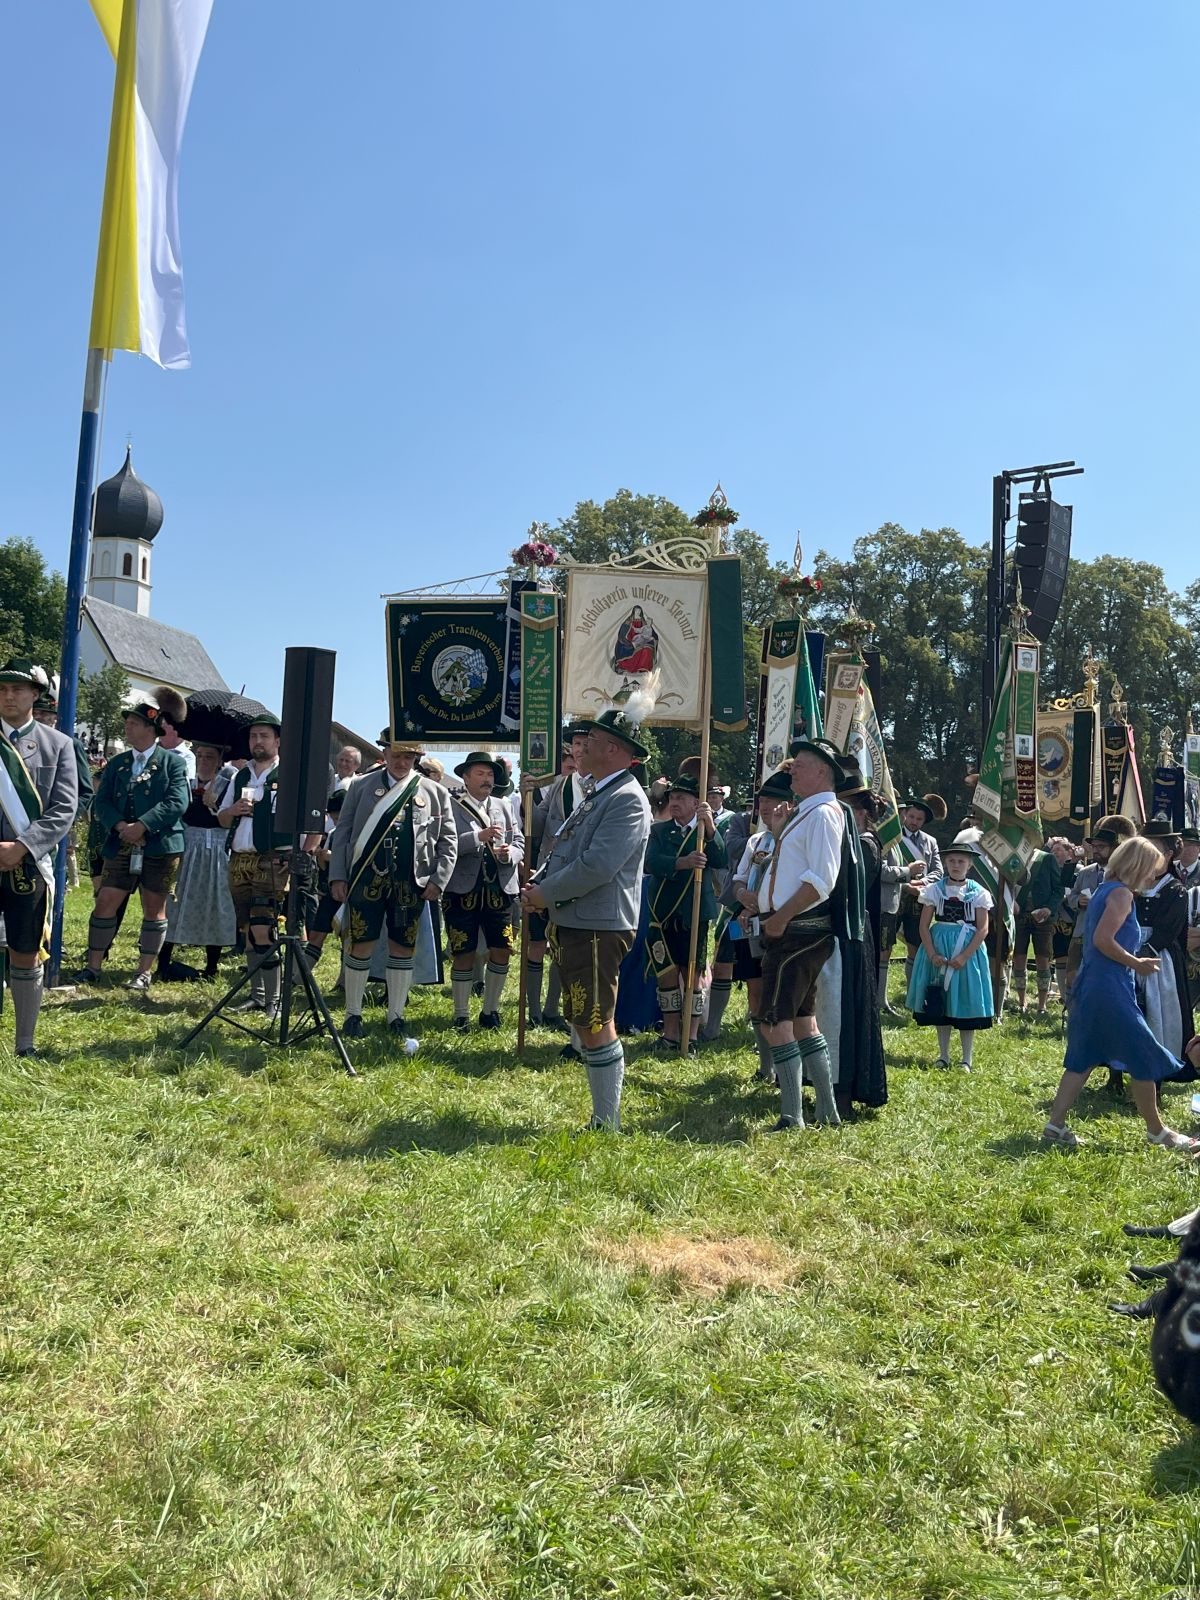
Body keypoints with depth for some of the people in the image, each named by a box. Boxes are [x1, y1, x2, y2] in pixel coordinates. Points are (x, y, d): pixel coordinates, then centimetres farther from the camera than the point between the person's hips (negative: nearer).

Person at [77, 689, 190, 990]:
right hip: (122, 847, 4)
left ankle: (145, 971, 13)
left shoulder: (173, 761, 0)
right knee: (105, 904, 2)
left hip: (161, 847, -4)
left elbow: (177, 802, -11)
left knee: (154, 909, 4)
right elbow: (102, 801, 6)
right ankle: (93, 966, 14)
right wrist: (120, 826, -13)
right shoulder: (117, 763, 13)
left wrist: (142, 826, -19)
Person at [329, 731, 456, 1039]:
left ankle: (396, 1016, 19)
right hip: (366, 879, -1)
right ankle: (353, 1014, 16)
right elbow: (343, 832, 6)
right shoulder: (360, 786, 7)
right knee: (360, 945, 2)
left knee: (403, 948, 7)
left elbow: (447, 841, 8)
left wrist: (438, 880, -3)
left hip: (411, 884, 1)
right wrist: (337, 876, -1)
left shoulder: (435, 792, 8)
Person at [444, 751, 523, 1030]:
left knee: (501, 951, 5)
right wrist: (479, 836, -22)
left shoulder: (504, 806, 14)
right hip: (463, 890, -4)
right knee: (464, 955, 2)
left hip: (500, 890, 4)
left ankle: (490, 1011, 21)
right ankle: (461, 1014, 16)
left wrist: (510, 853, -11)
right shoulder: (451, 806, -2)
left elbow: (520, 842, 11)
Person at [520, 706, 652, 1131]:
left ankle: (607, 1124, 6)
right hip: (572, 923, 10)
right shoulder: (598, 795, 17)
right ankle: (601, 1116, 28)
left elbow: (597, 866, -24)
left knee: (595, 1026, -5)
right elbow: (562, 849, 20)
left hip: (597, 928, -10)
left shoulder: (627, 800, -15)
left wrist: (546, 895, -14)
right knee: (582, 1022, 16)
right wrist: (538, 881, 2)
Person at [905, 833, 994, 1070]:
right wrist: (932, 955, -12)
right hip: (939, 951, 2)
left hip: (968, 951, -1)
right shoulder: (934, 890, 2)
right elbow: (924, 926, 0)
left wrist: (964, 956, -15)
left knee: (966, 1004, 2)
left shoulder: (978, 892, 0)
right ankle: (943, 1055, 19)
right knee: (940, 1004, 7)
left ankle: (967, 1060, 10)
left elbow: (982, 929, -5)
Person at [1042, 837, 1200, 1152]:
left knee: (1082, 1059, 11)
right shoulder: (1122, 893, -12)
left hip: (1088, 987, 10)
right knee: (1145, 1058, 3)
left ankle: (1055, 1125, 9)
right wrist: (1137, 963, -13)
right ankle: (1157, 1131, 15)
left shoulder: (1103, 890, 16)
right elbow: (1103, 940, -22)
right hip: (1111, 990, -10)